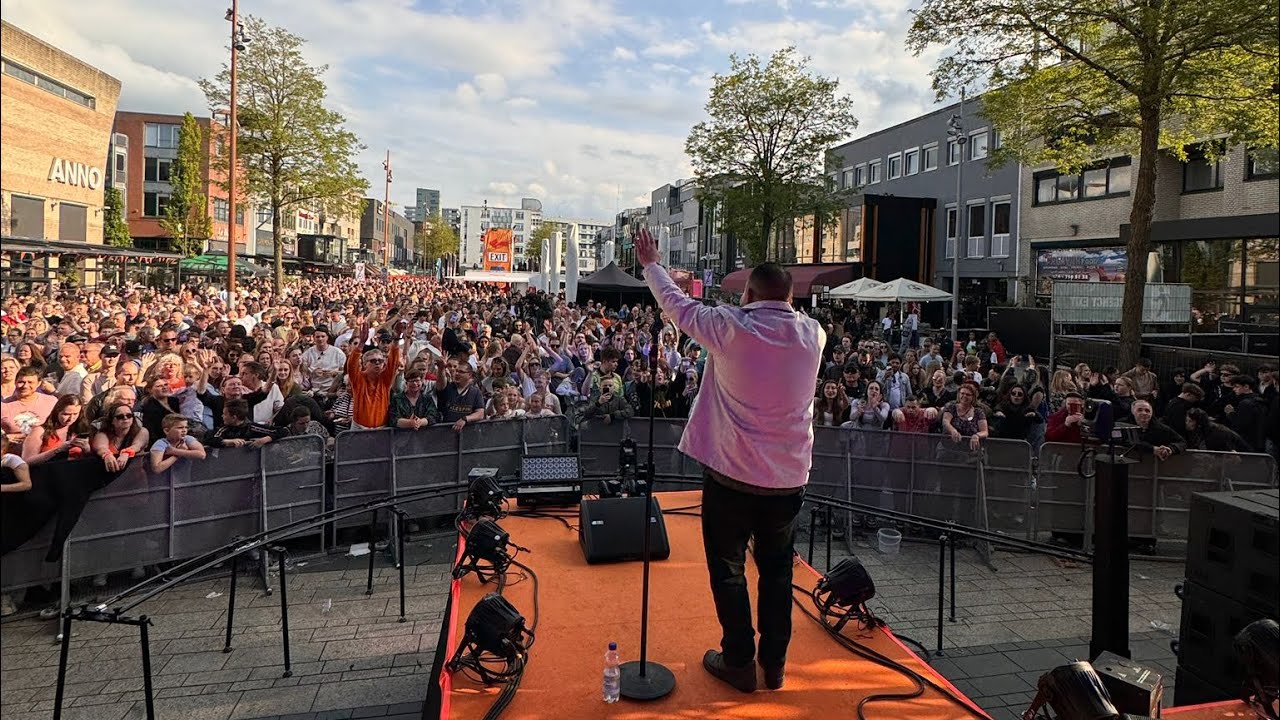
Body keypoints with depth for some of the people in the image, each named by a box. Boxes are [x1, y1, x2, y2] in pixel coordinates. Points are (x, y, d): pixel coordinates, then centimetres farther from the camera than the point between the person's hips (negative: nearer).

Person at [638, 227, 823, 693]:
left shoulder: (731, 328, -13)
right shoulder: (813, 335, -3)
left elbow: (679, 306, 2)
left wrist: (650, 263, 17)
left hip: (732, 474, -4)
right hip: (789, 477, 4)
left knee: (728, 568, 12)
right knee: (777, 569, 17)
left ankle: (739, 663, 21)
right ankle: (774, 663, 28)